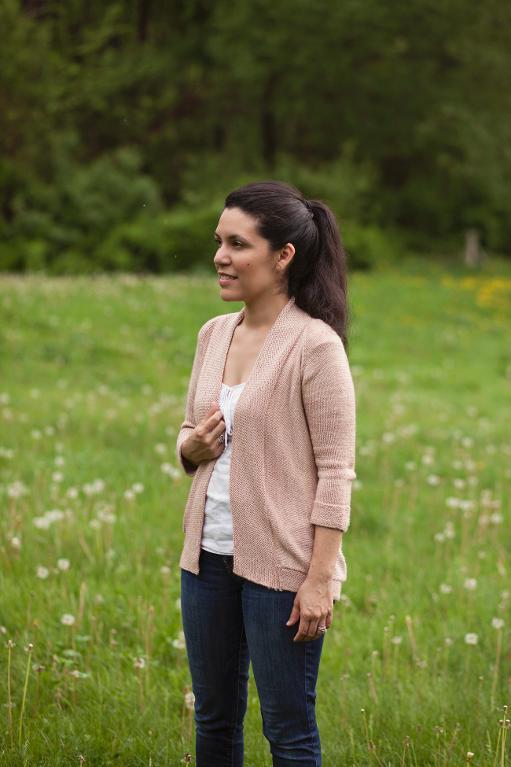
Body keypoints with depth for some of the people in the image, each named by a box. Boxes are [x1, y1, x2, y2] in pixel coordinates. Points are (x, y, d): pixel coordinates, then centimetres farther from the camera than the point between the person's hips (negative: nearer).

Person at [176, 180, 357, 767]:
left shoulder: (314, 344, -13)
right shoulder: (214, 333, 8)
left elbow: (336, 470, -14)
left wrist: (321, 578, -18)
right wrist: (192, 446, -4)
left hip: (281, 564, -7)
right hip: (209, 554, 7)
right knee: (213, 718, 15)